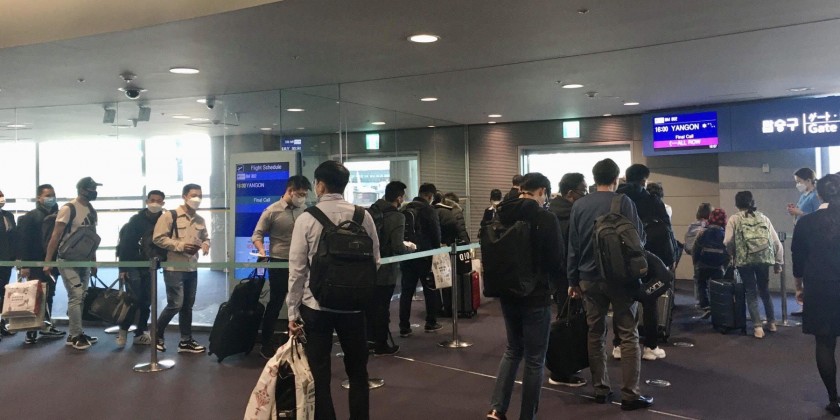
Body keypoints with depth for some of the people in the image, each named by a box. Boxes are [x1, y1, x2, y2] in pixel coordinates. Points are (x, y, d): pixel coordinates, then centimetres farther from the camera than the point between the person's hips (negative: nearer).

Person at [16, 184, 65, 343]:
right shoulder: (29, 217, -5)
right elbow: (23, 241, -10)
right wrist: (24, 265, -16)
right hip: (36, 265, -4)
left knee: (48, 296, 13)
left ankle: (46, 326, 24)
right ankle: (31, 332, 7)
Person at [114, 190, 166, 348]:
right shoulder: (136, 219, -9)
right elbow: (125, 243, -11)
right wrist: (122, 268, -15)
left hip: (149, 267, 4)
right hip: (133, 265, -4)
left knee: (147, 301, 5)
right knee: (134, 299, -9)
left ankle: (140, 333, 16)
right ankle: (123, 330, 9)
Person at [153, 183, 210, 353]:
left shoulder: (200, 220, 11)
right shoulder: (169, 216, -9)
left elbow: (205, 237, 22)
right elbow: (159, 238, -12)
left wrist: (206, 245, -2)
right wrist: (180, 246, -19)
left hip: (192, 269, 7)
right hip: (174, 268, -7)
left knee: (188, 305, 11)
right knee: (175, 305, -6)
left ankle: (186, 341, 19)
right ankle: (157, 335, 16)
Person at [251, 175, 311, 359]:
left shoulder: (303, 211, 3)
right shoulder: (272, 211, -9)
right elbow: (258, 234, -5)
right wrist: (262, 251, -21)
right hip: (279, 265, -4)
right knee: (275, 304, 2)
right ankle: (266, 345, 14)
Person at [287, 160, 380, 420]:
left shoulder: (306, 219, -8)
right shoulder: (363, 216, -4)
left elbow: (297, 269, -7)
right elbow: (375, 261, 2)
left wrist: (293, 312, 0)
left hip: (316, 305, -2)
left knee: (319, 374, 8)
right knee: (357, 371, 16)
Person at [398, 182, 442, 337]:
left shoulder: (405, 209, 9)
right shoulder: (428, 209, -9)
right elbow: (436, 233, -8)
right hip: (424, 255, -5)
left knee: (406, 291, 5)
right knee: (430, 289, 11)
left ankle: (404, 327, 3)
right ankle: (431, 323, 18)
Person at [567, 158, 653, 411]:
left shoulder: (579, 205, 5)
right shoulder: (623, 201, -6)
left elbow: (573, 246, 6)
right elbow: (639, 237, -6)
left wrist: (573, 280, 12)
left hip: (589, 278, 4)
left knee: (596, 334, 10)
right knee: (628, 335, 2)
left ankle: (600, 389, 15)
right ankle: (630, 394, 2)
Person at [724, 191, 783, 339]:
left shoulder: (734, 219, 5)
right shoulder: (763, 218, 14)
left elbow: (728, 242, -5)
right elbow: (776, 242, 10)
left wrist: (732, 255, 15)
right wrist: (778, 263, 17)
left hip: (745, 260, -3)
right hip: (764, 258, 3)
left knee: (751, 293, 8)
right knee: (764, 290, 21)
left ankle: (757, 327, 2)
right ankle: (772, 322, 30)